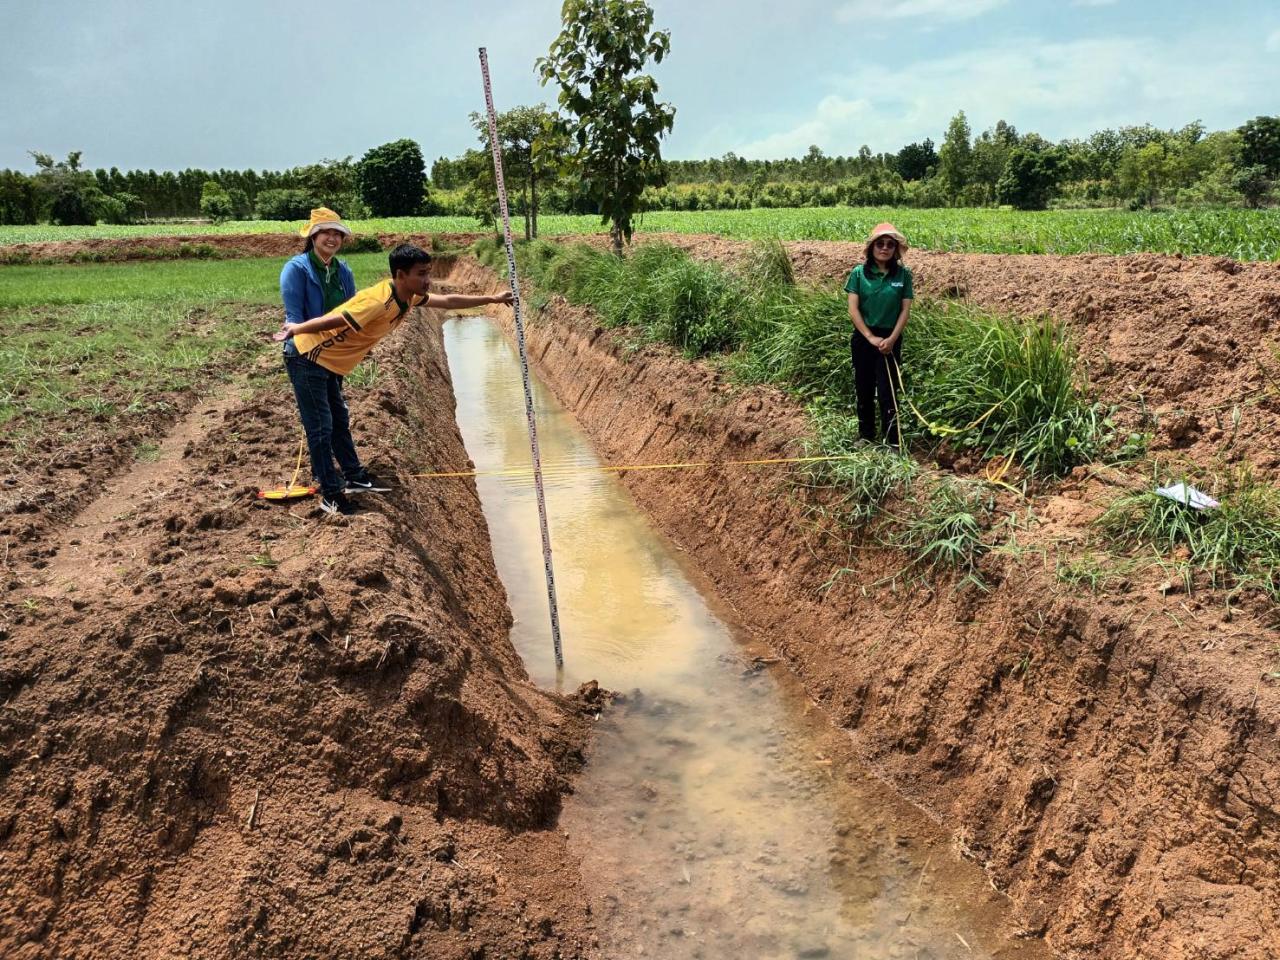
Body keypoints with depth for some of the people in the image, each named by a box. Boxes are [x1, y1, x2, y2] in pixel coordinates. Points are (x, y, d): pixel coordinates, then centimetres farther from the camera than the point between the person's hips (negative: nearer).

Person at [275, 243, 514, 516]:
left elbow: (448, 301, 8)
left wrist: (492, 299, 9)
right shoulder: (378, 301, -32)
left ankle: (354, 477, 32)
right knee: (321, 428, -3)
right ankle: (331, 495, 5)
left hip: (328, 362, 9)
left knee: (340, 421, 19)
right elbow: (332, 320, -25)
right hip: (306, 357, -9)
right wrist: (296, 329, -11)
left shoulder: (409, 296, -4)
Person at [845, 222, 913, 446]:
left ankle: (892, 443, 2)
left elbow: (905, 310, -3)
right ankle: (865, 438, 24)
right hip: (863, 338, 1)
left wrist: (892, 339, -14)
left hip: (890, 339, -1)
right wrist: (871, 337, -13)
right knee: (864, 390, 10)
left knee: (888, 392, -4)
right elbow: (853, 309, -7)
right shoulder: (859, 273, -4)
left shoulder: (903, 274, -2)